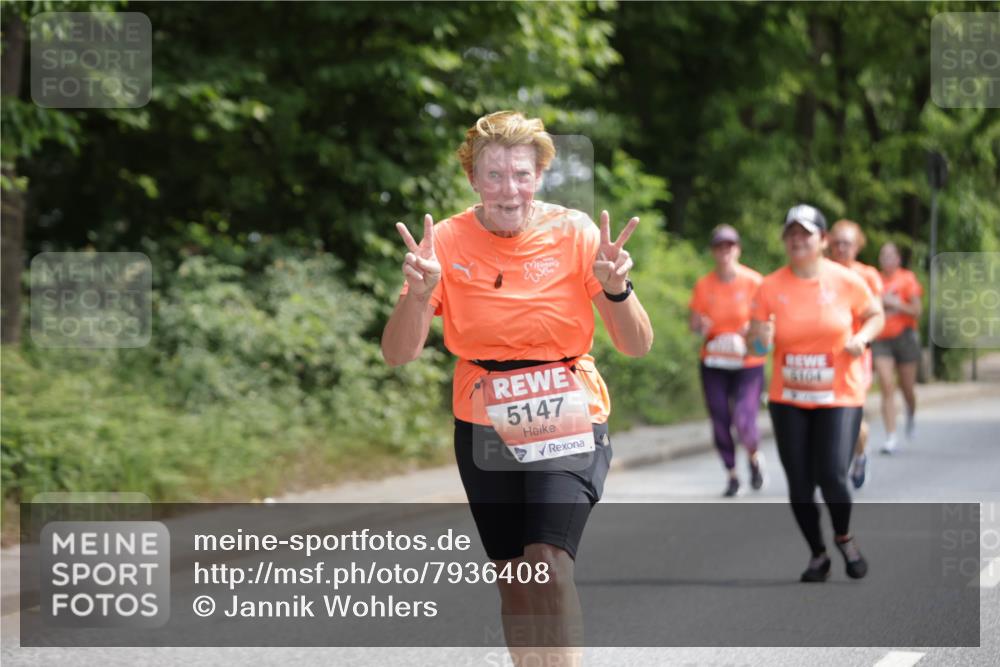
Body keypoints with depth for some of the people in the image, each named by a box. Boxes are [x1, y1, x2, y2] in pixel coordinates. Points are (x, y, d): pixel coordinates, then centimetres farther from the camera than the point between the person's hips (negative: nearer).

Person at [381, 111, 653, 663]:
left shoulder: (574, 232, -9)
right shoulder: (447, 241, -7)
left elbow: (637, 346, -9)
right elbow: (398, 354, -10)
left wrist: (615, 289, -29)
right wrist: (418, 293, -28)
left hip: (568, 419, -2)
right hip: (484, 426, 2)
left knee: (548, 562, -20)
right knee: (512, 579, 8)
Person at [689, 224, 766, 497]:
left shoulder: (753, 282, -5)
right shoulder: (704, 285, 1)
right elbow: (693, 323, 5)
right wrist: (700, 326, -18)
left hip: (748, 363, -3)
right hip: (713, 364, 3)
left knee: (744, 421, -16)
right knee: (720, 421, 0)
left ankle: (754, 456, 17)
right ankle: (731, 474, 20)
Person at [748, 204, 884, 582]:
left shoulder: (846, 281, -5)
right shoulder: (770, 287, -3)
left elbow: (876, 315, 9)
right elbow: (755, 335, 4)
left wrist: (862, 337, -11)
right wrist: (760, 338, -20)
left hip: (839, 397, -2)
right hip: (788, 400, 2)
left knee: (831, 476, -16)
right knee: (799, 485, 2)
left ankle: (844, 538, 16)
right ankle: (818, 555, 23)